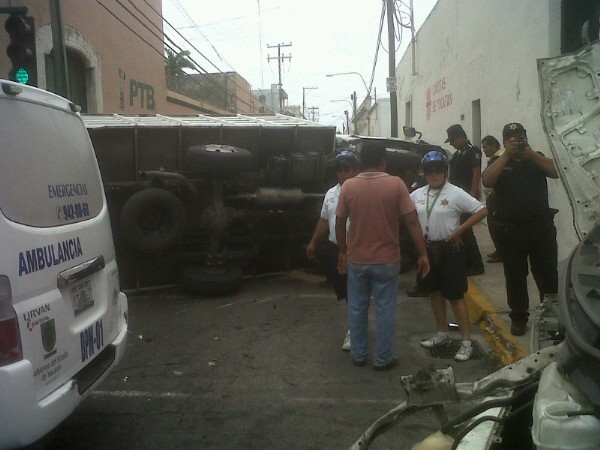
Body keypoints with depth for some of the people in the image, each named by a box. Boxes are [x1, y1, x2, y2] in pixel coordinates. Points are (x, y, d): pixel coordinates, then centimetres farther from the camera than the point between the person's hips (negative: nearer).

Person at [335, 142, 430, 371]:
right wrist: (423, 254, -3)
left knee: (357, 308, 15)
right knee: (385, 310, 9)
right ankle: (383, 359, 18)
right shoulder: (396, 184, -10)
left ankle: (358, 355, 26)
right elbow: (412, 222, -10)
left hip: (356, 259, 2)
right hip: (387, 260, -2)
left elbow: (339, 223, 2)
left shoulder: (348, 186, -5)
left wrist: (342, 252, 15)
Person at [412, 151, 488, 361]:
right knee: (436, 292, 15)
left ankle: (466, 342, 6)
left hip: (450, 249, -6)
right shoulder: (417, 194, 3)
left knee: (456, 295, -3)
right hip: (428, 249, 6)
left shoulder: (455, 193, -12)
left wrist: (459, 230, -16)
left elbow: (482, 211, -14)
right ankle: (442, 334, 30)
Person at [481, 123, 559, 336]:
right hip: (511, 230, 0)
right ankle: (518, 317, 18)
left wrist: (530, 153, -13)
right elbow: (487, 181, -12)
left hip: (541, 226, 1)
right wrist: (506, 154, -14)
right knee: (515, 276, 7)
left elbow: (556, 172, -6)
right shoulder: (499, 163, 8)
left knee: (548, 274, 3)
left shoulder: (537, 159, 12)